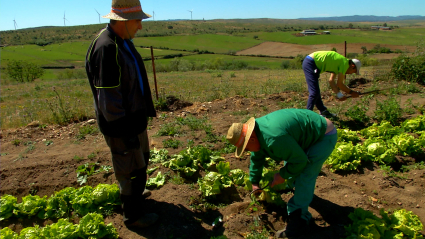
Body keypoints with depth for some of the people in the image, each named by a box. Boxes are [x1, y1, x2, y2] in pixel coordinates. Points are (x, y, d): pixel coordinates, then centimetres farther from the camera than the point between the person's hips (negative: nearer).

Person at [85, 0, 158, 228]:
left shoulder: (122, 41, 5)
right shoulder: (106, 48, -26)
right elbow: (108, 98, -26)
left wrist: (145, 111, 21)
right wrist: (125, 131, -21)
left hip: (134, 117, 10)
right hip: (122, 124, -10)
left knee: (141, 159, 26)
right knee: (131, 169, 7)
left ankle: (135, 192, 51)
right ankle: (132, 215, 28)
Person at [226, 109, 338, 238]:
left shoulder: (274, 139, -38)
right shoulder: (257, 130, -5)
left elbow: (300, 160, -26)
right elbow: (256, 159, 11)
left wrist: (283, 175, -12)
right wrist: (254, 182, 21)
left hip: (324, 136, -9)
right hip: (309, 133, 9)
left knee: (305, 176, -16)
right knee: (289, 164, 19)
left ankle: (298, 220, -5)